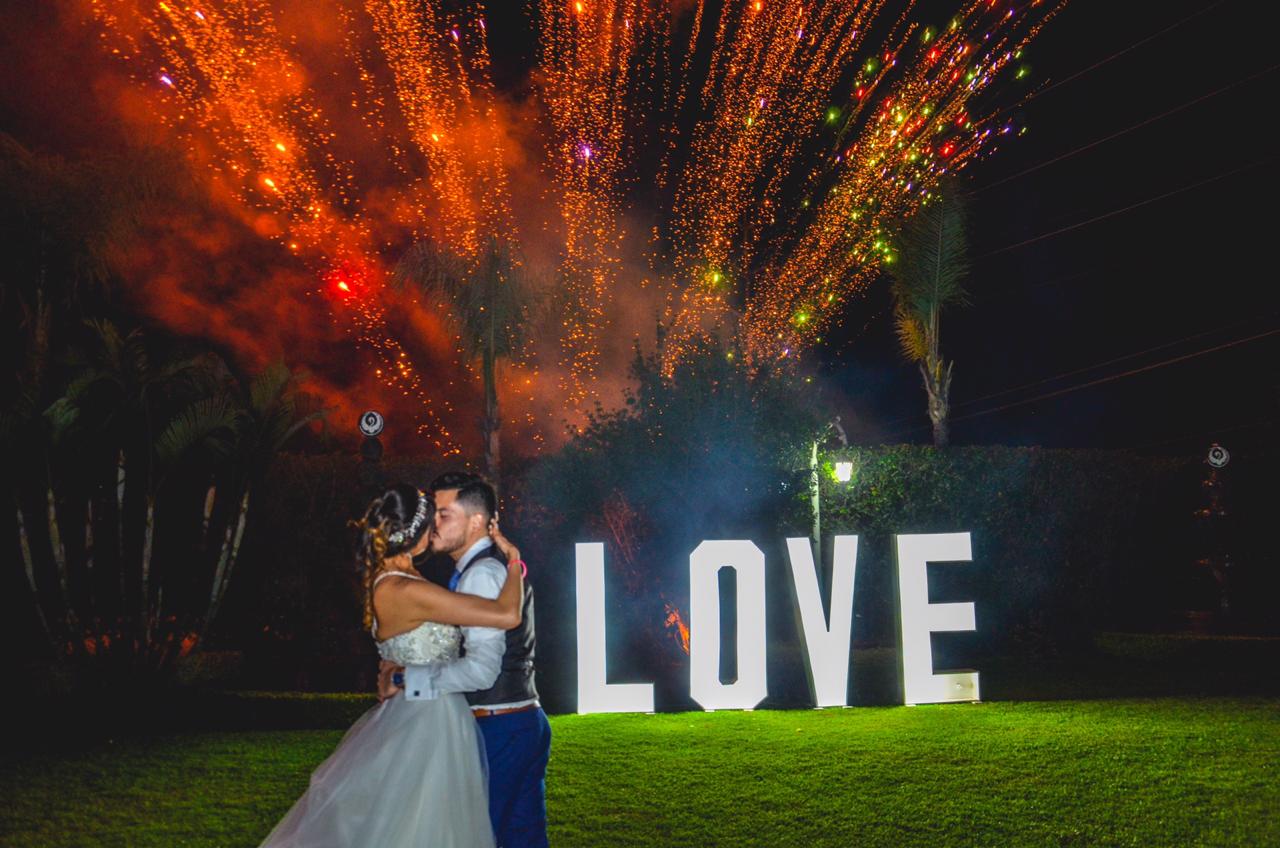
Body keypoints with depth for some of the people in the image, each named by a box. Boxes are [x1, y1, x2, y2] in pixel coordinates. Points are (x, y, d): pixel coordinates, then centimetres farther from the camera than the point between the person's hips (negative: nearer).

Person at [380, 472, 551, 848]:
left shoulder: (481, 574, -16)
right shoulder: (502, 568, 15)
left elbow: (481, 670, -24)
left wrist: (408, 679, -15)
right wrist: (408, 667, 3)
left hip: (497, 729, -10)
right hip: (528, 723, 10)